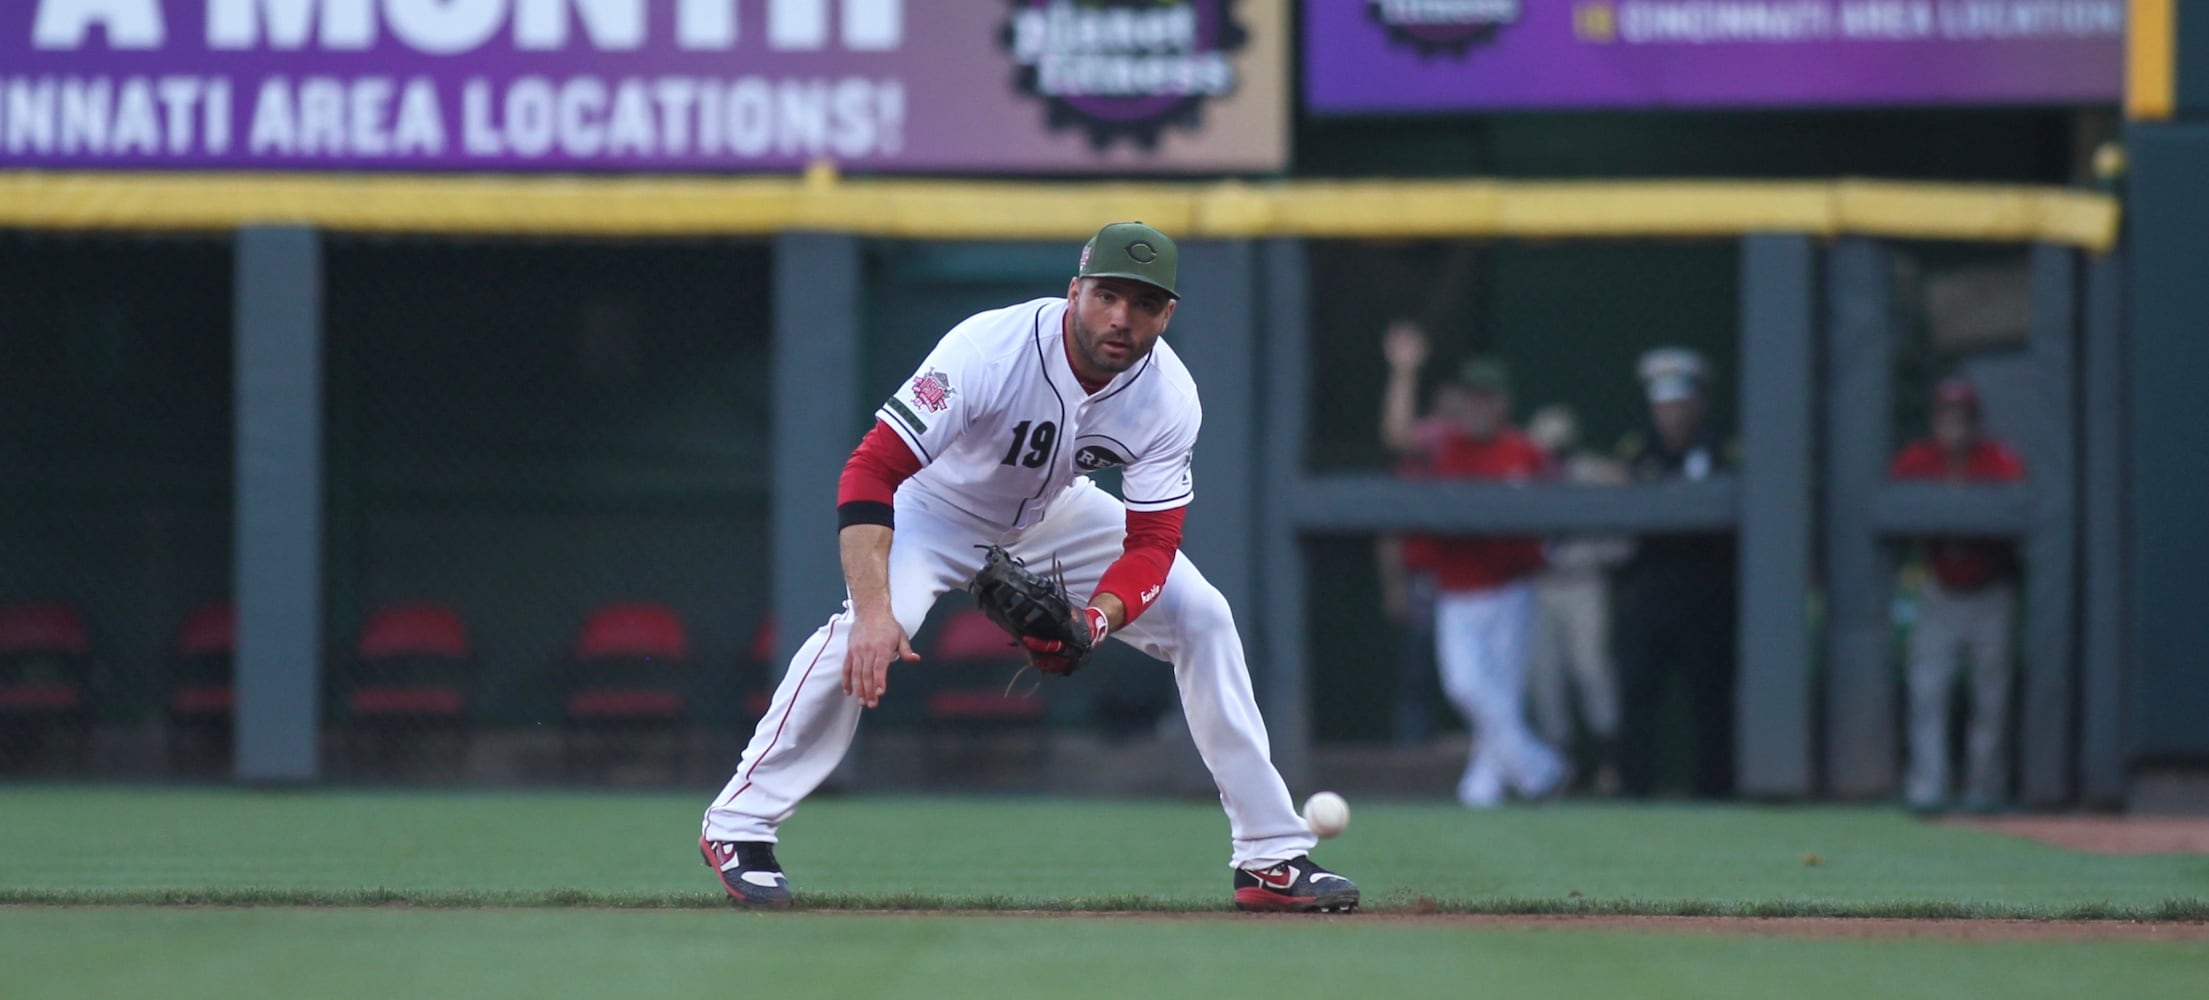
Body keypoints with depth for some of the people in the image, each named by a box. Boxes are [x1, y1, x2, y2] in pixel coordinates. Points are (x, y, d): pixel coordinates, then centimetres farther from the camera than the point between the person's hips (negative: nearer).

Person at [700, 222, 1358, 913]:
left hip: (1052, 513, 5)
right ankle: (738, 825, -19)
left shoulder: (1169, 397, -22)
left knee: (1201, 616, -7)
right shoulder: (989, 350, -36)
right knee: (869, 634, -32)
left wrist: (1098, 618, -43)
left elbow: (1152, 542, -21)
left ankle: (1272, 856, 2)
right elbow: (870, 472, -40)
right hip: (938, 505, -5)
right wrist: (874, 611, -52)